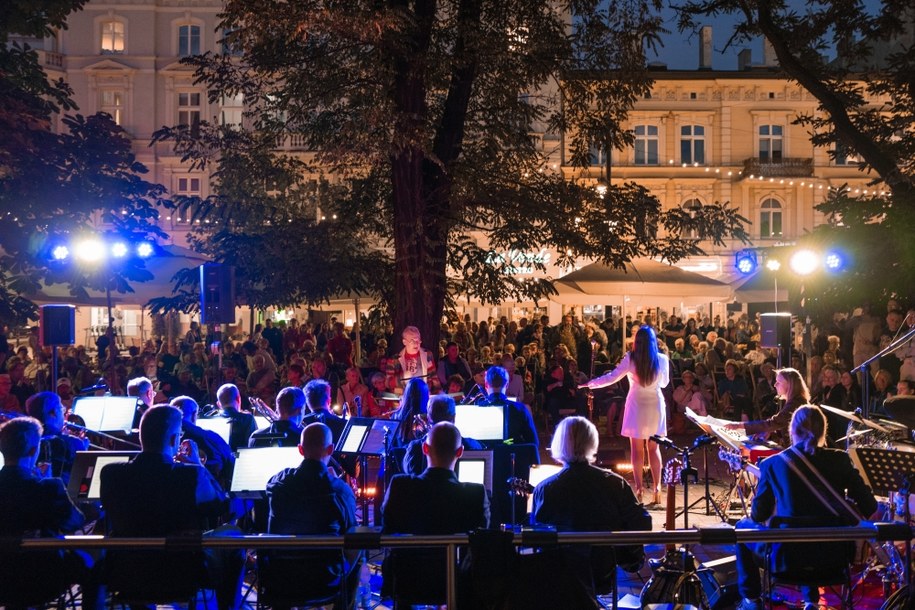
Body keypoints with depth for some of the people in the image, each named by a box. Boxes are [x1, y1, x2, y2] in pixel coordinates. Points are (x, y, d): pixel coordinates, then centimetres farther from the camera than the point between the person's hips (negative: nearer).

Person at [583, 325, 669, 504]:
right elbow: (664, 382, 10)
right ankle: (656, 489, 8)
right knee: (654, 448, 11)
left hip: (637, 405, -2)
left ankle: (638, 489, 5)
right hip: (655, 405, 2)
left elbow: (612, 377, -10)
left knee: (637, 449, 6)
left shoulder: (631, 358, -11)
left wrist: (590, 384, 0)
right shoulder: (662, 359, -5)